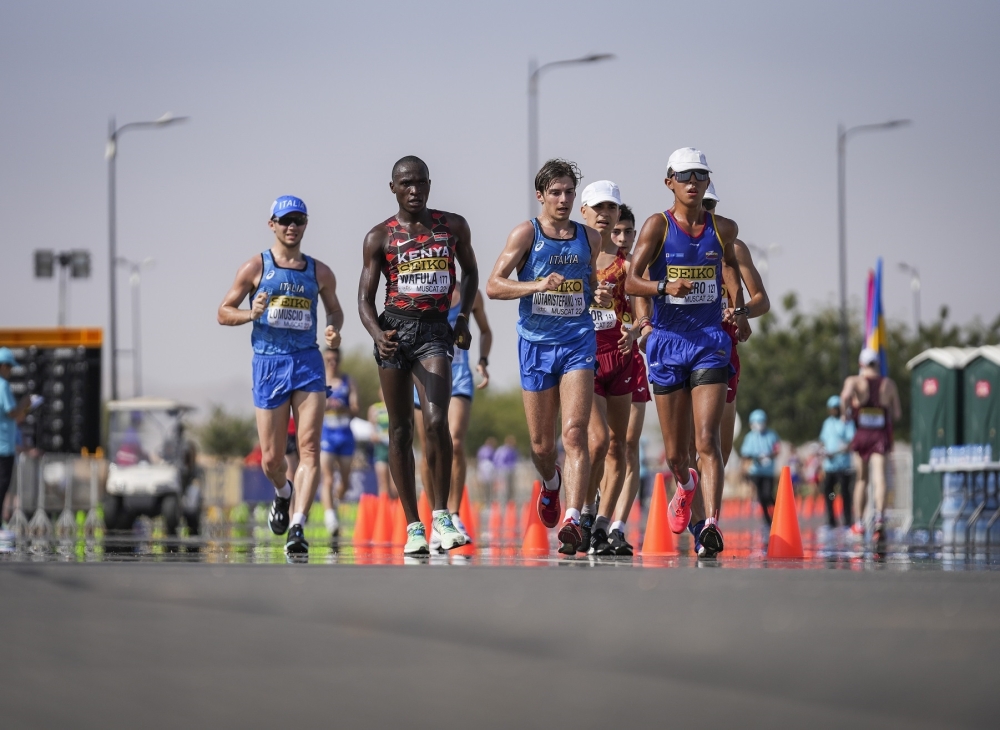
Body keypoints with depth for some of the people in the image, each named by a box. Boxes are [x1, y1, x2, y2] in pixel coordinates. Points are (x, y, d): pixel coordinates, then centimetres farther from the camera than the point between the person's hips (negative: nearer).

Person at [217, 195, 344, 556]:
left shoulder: (320, 273, 10)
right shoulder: (255, 267, 4)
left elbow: (334, 310, 24)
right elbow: (224, 312, 7)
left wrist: (334, 330, 1)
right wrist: (251, 314, -14)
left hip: (308, 362, 1)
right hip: (268, 361, -1)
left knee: (310, 449, -13)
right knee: (271, 459, 3)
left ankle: (297, 526, -17)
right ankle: (283, 492, 37)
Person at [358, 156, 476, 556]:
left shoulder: (453, 226, 7)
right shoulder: (379, 237, 3)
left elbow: (470, 272, 24)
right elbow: (365, 298, 1)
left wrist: (463, 318, 10)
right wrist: (377, 334, -18)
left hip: (435, 331, 0)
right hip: (395, 327, 0)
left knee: (436, 421, -19)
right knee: (400, 429, 2)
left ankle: (441, 514, -9)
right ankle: (412, 525, 8)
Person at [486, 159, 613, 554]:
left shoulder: (589, 237, 10)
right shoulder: (526, 233, -1)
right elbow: (493, 286, -6)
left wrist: (600, 296, 0)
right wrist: (538, 285, -20)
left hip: (578, 342, 1)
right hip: (536, 343, -1)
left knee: (575, 432, -16)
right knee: (541, 444, 7)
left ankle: (571, 519, -24)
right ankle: (550, 482, 42)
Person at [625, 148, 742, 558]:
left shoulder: (723, 229, 4)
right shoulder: (658, 226, -3)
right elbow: (631, 282, -8)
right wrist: (665, 287, -27)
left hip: (710, 341, 0)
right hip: (668, 341, 0)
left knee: (707, 439, -16)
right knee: (675, 452, 9)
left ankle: (712, 524, -24)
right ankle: (685, 485, 44)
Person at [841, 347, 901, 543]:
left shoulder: (854, 381, -1)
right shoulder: (888, 384, 6)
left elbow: (846, 396, -24)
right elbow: (897, 413, 7)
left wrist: (845, 413, -6)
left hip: (861, 434, 0)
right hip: (881, 435, 0)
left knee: (861, 479, 15)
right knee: (879, 478, -11)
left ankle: (859, 522, 21)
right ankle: (879, 517, -33)